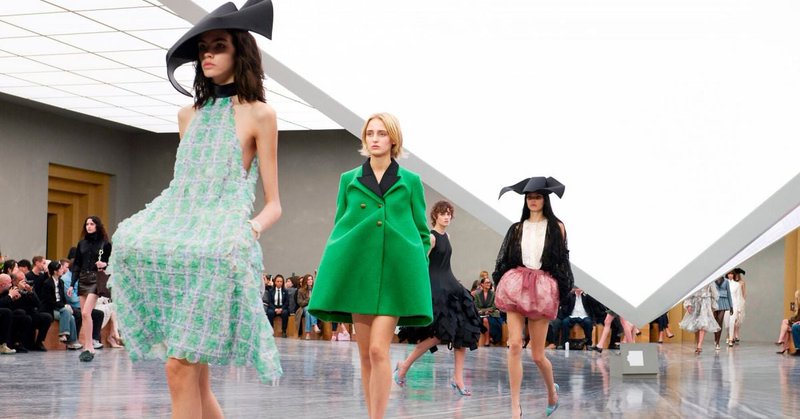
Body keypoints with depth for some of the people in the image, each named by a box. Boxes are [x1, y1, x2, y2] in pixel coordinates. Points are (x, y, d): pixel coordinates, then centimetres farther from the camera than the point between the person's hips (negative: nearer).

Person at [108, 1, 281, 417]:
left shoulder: (258, 114, 4)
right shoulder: (188, 115, 20)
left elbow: (273, 204, 3)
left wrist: (252, 228, -18)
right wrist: (142, 225, 9)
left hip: (218, 242, -6)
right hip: (179, 239, 6)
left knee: (181, 366, -17)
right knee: (192, 371, -1)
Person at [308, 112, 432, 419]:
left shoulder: (410, 182, 7)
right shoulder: (348, 180, 12)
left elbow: (422, 233, 10)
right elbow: (338, 229, 15)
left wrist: (420, 274, 2)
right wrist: (333, 273, 8)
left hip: (395, 272, -2)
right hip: (357, 270, 2)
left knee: (379, 349, -14)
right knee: (365, 354, 5)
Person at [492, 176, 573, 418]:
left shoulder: (556, 227, 7)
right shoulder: (517, 228, 13)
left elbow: (563, 261, 5)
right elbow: (505, 259, 13)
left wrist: (560, 292, -1)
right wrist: (502, 286, 3)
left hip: (543, 289, -2)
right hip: (516, 287, 2)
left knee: (537, 354, 0)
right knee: (515, 345, -11)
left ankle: (552, 390, 31)